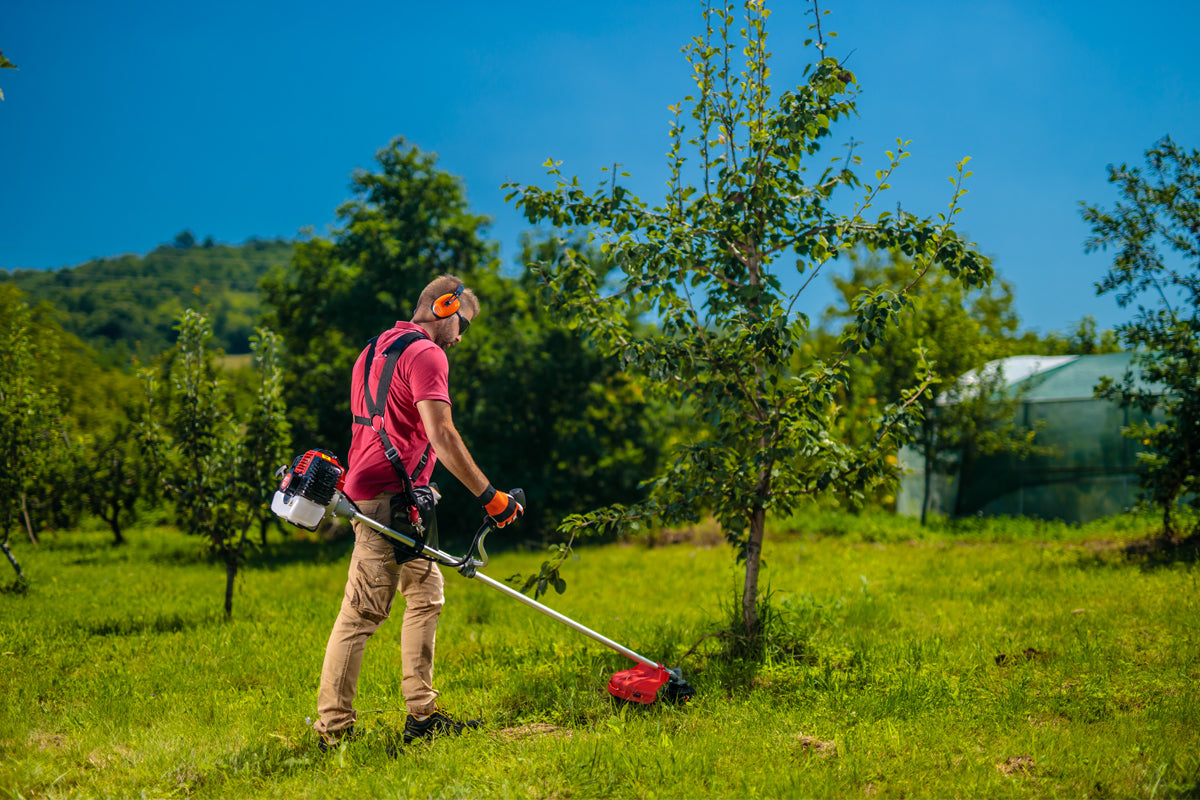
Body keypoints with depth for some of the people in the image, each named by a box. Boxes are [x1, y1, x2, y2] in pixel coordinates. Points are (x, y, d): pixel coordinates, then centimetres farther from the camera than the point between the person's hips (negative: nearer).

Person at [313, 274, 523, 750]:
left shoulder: (376, 349, 21)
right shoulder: (425, 354, -10)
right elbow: (441, 436, -19)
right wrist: (489, 496, -16)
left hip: (369, 489, 10)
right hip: (390, 498, -10)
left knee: (426, 595, 13)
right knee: (362, 612, -7)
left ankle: (421, 715, 14)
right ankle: (333, 726, -3)